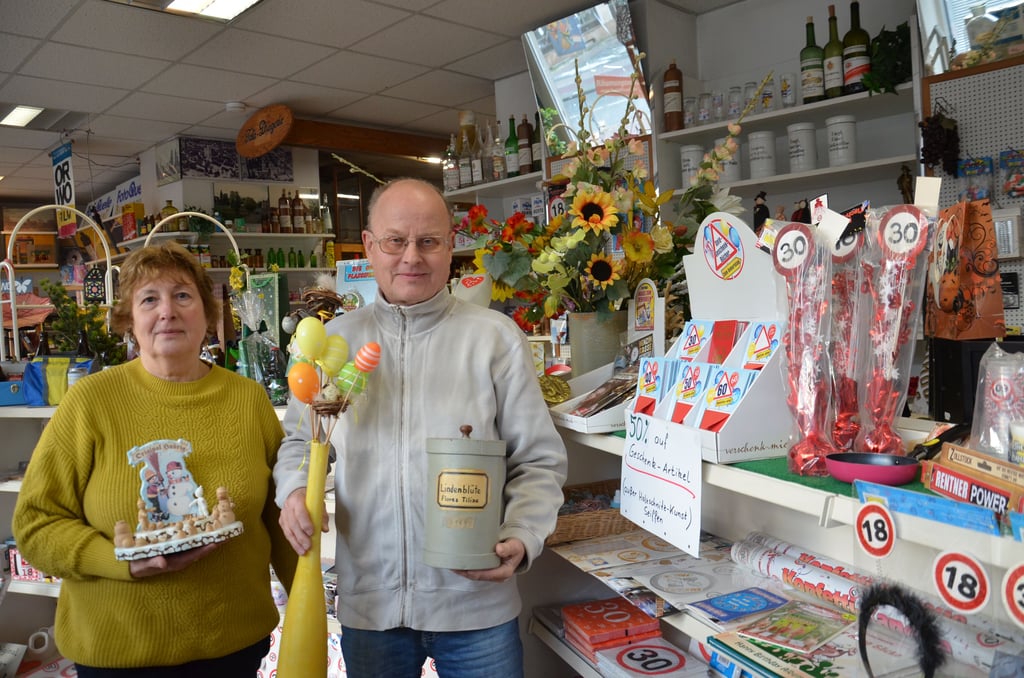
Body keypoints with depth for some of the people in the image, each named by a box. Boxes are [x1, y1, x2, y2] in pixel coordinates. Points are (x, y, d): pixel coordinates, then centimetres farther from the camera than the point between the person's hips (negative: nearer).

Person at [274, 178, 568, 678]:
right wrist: (295, 489, -5)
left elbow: (539, 461, -3)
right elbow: (300, 438, 15)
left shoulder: (495, 337, -6)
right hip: (367, 604, 2)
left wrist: (521, 539, -18)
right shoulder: (335, 341, 2)